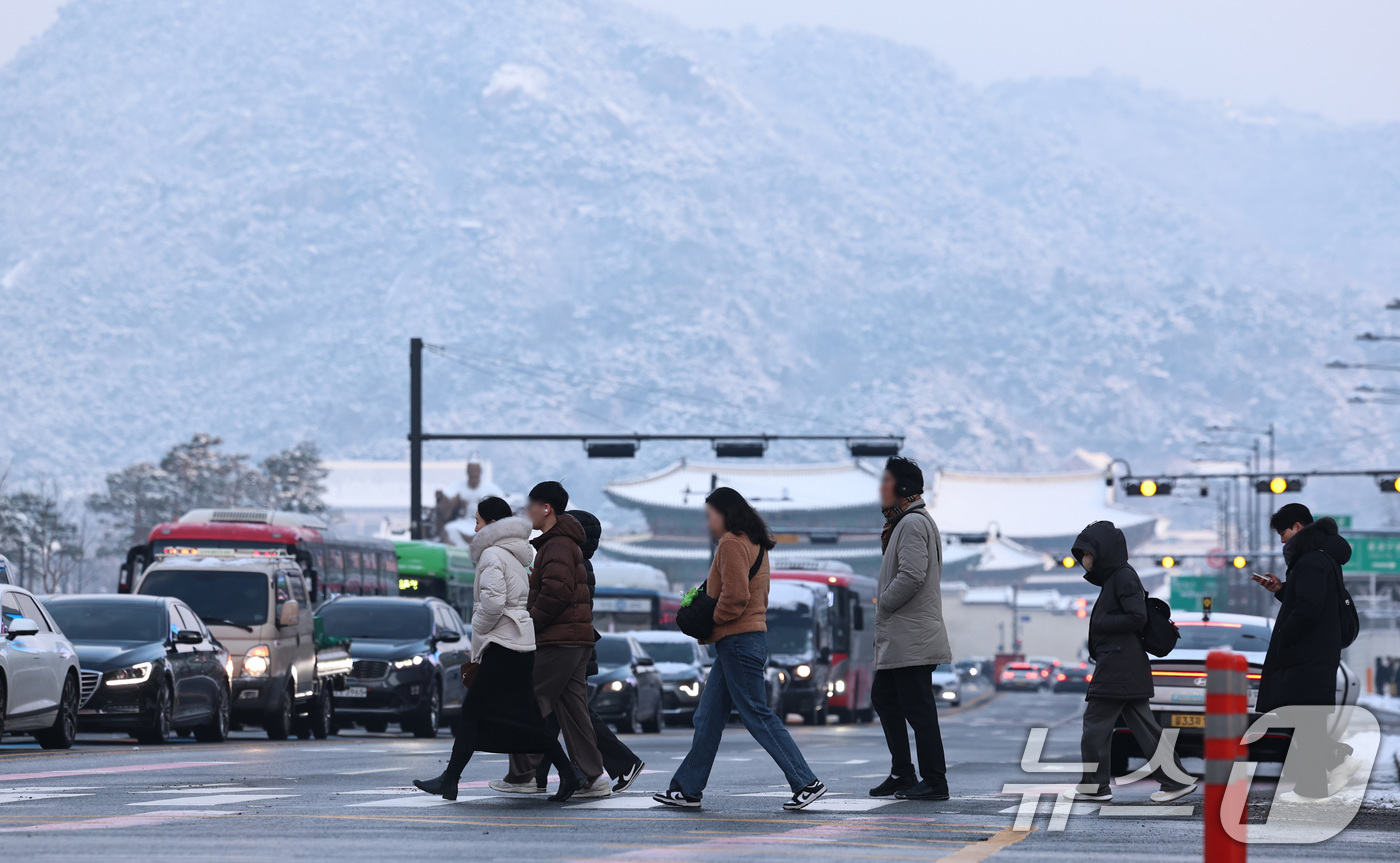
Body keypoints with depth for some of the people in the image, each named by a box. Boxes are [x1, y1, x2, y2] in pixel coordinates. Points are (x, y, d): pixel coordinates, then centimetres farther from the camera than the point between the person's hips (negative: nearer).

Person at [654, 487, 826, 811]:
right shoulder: (754, 544, 18)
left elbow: (736, 596, -21)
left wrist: (707, 625, -8)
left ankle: (807, 783, -8)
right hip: (751, 634, 10)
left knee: (758, 716, -8)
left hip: (737, 641, -10)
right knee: (708, 718, 13)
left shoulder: (732, 544, -13)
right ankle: (687, 789, 17)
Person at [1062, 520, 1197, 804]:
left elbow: (1137, 617, -19)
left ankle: (1094, 785, -1)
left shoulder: (1124, 577, -11)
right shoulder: (1112, 578, 18)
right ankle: (1175, 779, 6)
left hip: (1118, 666, -10)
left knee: (1096, 721, -5)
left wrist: (1101, 623, -13)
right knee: (1142, 725, 8)